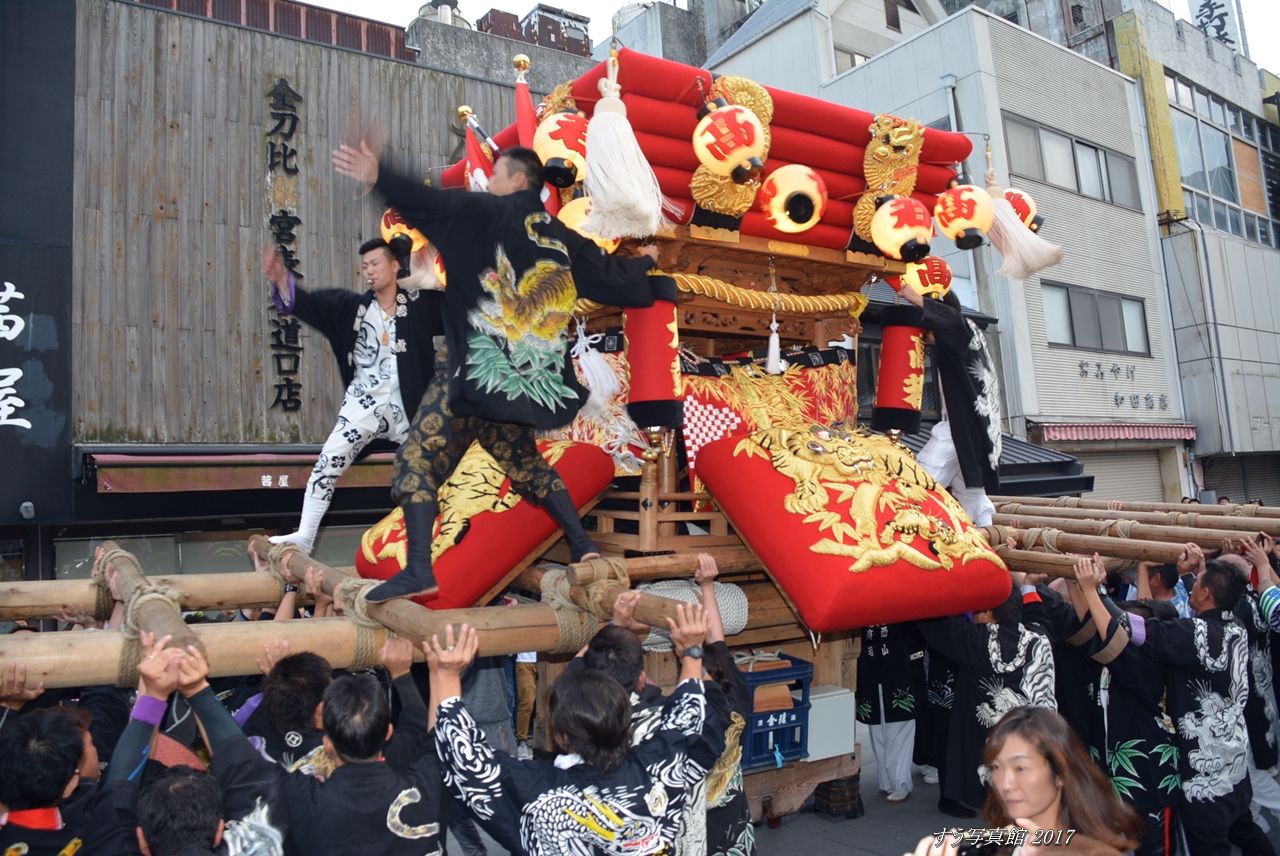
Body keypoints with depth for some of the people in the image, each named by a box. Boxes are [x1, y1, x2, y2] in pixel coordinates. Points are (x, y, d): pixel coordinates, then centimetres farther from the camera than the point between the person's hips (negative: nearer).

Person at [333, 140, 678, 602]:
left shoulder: (488, 213, -1)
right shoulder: (562, 238, 15)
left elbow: (435, 202, -16)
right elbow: (611, 274, 26)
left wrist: (379, 178, -19)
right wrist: (644, 263, 46)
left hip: (482, 369, -7)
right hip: (530, 377, 7)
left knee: (419, 457, -1)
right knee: (524, 463, 24)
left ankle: (418, 570, -10)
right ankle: (582, 547, 23)